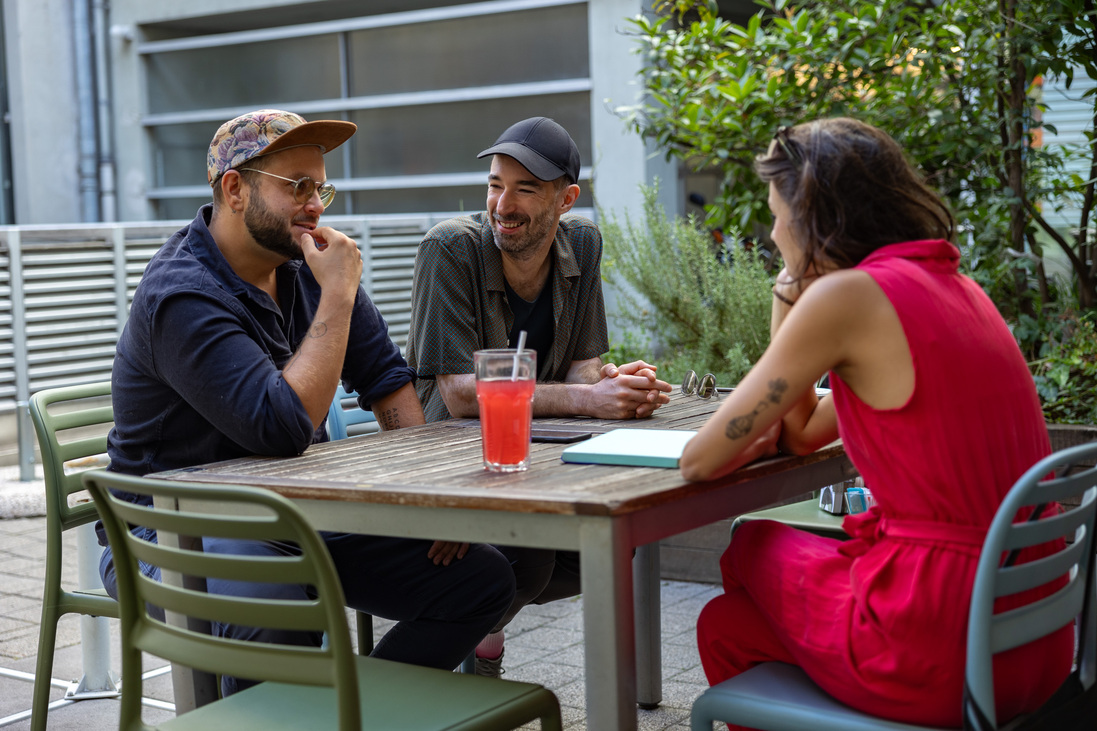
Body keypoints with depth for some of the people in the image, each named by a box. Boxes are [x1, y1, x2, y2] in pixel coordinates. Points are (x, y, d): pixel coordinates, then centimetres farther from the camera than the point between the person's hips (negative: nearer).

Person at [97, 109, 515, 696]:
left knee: (483, 579, -2)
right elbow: (284, 428, -31)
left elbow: (387, 378, 12)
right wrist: (338, 296, -23)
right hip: (174, 531, -7)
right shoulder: (182, 295, -20)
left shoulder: (307, 263, 5)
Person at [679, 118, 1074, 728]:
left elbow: (701, 460, -8)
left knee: (749, 549, 22)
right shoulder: (957, 288, 13)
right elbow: (802, 434, 18)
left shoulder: (846, 295, -14)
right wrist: (789, 302, 12)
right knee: (726, 624, 22)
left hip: (937, 655, -7)